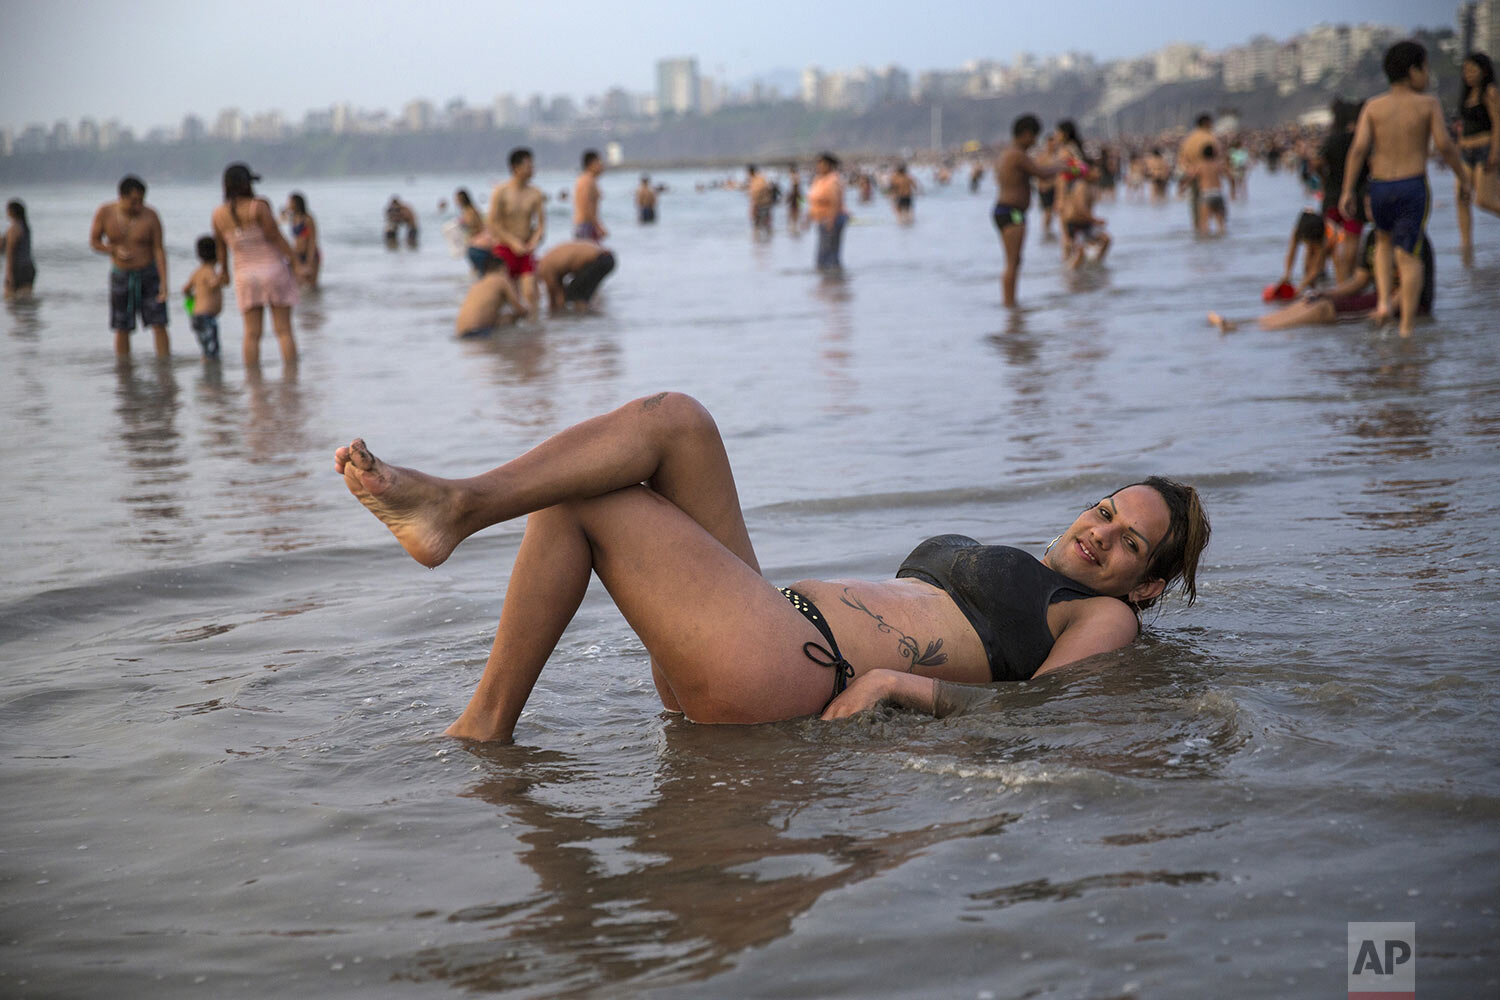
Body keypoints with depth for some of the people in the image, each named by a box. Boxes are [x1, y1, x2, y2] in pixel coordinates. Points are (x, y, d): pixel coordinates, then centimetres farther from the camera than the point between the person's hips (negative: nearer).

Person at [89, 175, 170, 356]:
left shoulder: (150, 215, -14)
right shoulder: (105, 212, -10)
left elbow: (159, 249, -14)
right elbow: (94, 241, 1)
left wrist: (164, 282, -21)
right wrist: (115, 250, -19)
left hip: (149, 274, -1)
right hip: (121, 276, 1)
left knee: (159, 326, -7)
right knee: (122, 330, 4)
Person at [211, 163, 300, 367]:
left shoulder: (218, 215, 2)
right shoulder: (259, 206, -11)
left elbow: (220, 246, 14)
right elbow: (275, 237, -13)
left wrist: (224, 270, 30)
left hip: (245, 275, 3)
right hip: (273, 269, -3)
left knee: (252, 333, 5)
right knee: (284, 330, 1)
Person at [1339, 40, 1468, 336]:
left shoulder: (1373, 106, 3)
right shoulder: (1429, 104, -1)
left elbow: (1359, 148, -7)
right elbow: (1444, 145, -10)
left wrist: (1347, 191, -6)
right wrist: (1463, 177, 2)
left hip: (1379, 189, 2)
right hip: (1413, 188, -2)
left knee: (1384, 241, 28)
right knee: (1408, 256, 1)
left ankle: (1383, 301, 11)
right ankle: (1406, 327, -6)